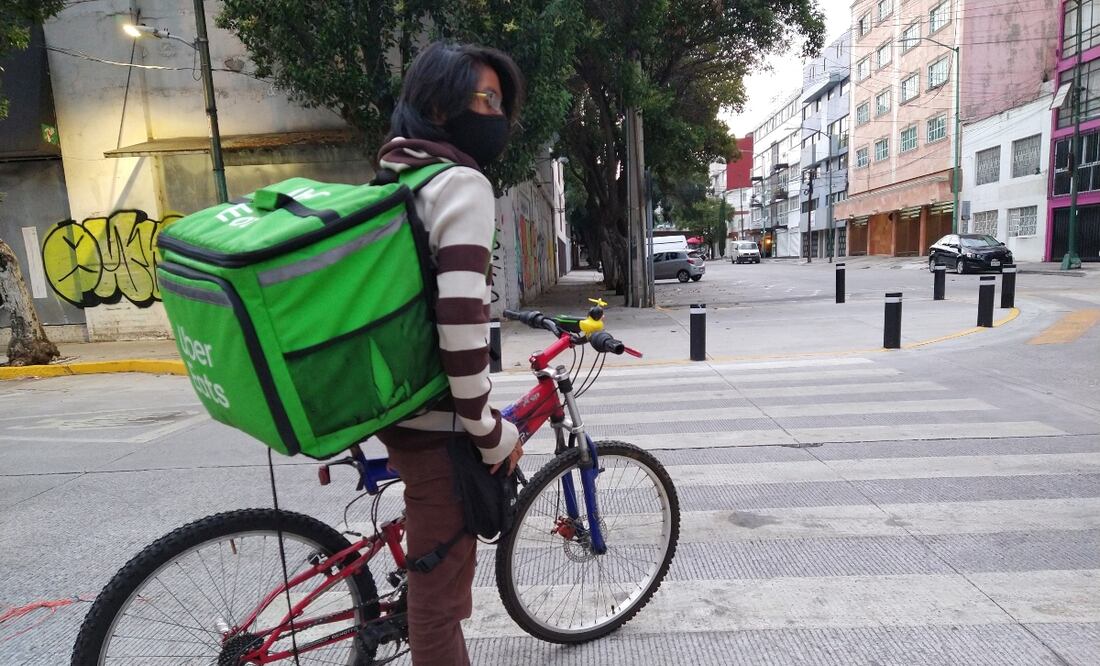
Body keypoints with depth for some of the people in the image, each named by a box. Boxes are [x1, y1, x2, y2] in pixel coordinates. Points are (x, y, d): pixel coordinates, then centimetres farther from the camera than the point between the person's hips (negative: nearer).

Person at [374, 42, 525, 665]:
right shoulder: (463, 184, -16)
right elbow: (460, 321, -26)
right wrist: (489, 428, -15)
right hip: (437, 419, -10)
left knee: (434, 578, 28)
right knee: (442, 595, 8)